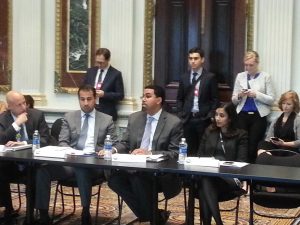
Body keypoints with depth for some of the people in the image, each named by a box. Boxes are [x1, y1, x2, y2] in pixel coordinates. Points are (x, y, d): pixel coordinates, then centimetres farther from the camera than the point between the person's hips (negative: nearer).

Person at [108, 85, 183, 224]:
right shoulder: (134, 118, 13)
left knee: (138, 178, -33)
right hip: (134, 167, 5)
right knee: (114, 179, -22)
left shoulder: (174, 122, -2)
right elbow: (125, 144, 13)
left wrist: (149, 153, -20)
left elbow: (175, 154, -7)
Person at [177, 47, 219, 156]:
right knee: (189, 150, 4)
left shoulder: (210, 77, 1)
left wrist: (210, 116, -8)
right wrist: (180, 114, 5)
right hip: (187, 119, 3)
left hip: (203, 119, -3)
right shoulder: (184, 77, 12)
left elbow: (215, 99, 0)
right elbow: (180, 99, 15)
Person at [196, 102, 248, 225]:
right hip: (208, 173, 3)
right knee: (205, 181, -36)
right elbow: (200, 154, 20)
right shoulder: (209, 131, 20)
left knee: (206, 181, -36)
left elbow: (241, 162, 0)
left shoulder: (241, 135, 8)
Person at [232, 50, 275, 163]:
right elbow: (233, 100, 11)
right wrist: (239, 96, -10)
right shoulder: (240, 76, 9)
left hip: (259, 116, -2)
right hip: (242, 115, 2)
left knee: (254, 145, -3)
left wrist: (256, 94, -16)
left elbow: (271, 100, -2)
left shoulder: (265, 77, 1)